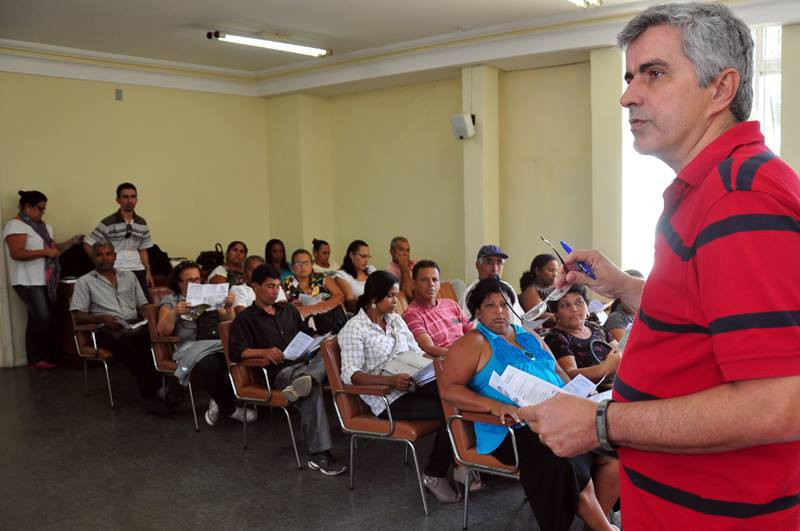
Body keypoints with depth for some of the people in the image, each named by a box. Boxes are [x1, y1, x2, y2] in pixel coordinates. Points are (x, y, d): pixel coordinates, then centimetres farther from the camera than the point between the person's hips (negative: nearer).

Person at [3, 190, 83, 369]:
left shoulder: (42, 226, 17)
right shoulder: (16, 225, -10)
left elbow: (52, 248, 20)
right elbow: (17, 253, -21)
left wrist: (72, 242, 6)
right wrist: (45, 252, -21)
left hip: (44, 281, 8)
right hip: (28, 282, -8)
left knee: (37, 319, 9)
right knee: (42, 318, -12)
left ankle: (36, 357, 12)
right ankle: (37, 359, -1)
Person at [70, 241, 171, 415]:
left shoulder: (129, 276, 23)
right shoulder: (85, 282, 12)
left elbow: (143, 305, 20)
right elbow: (79, 317, 3)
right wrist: (102, 318, -15)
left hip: (134, 327, 4)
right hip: (107, 332, -3)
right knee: (125, 343, -38)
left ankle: (160, 387, -34)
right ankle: (150, 394, -39)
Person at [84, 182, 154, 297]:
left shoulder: (142, 223, 11)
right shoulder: (108, 223, -4)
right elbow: (87, 244, 0)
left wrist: (148, 271, 9)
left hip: (137, 271, 4)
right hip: (115, 272, -4)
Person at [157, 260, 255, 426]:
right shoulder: (170, 301, 15)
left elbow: (230, 323, 17)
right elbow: (163, 331, 1)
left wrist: (229, 307, -3)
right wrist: (174, 313, -15)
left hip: (217, 343, 3)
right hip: (191, 348, -3)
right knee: (209, 365, -38)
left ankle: (220, 402, -14)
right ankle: (230, 409, -16)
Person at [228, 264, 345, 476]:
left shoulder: (288, 310, 28)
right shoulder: (245, 319, 10)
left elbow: (307, 333, 33)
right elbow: (236, 351, -4)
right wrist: (264, 351, -22)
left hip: (305, 363, 6)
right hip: (280, 371, -5)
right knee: (311, 391, -38)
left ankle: (304, 382, -53)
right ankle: (318, 454, -41)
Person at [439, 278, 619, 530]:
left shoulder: (531, 337, 20)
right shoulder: (474, 343, -1)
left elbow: (558, 372, 27)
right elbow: (448, 388, -10)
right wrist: (494, 405, -23)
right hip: (513, 430, -7)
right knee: (570, 466, -30)